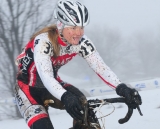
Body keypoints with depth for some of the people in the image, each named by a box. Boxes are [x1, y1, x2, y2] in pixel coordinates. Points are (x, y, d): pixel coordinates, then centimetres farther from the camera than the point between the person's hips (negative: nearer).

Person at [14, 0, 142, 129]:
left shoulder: (82, 43, -16)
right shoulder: (43, 41, -32)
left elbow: (100, 67, -25)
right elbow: (46, 77, -44)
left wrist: (121, 88, -43)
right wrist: (65, 97, -61)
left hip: (52, 84, 5)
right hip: (28, 87, -5)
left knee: (85, 110, -20)